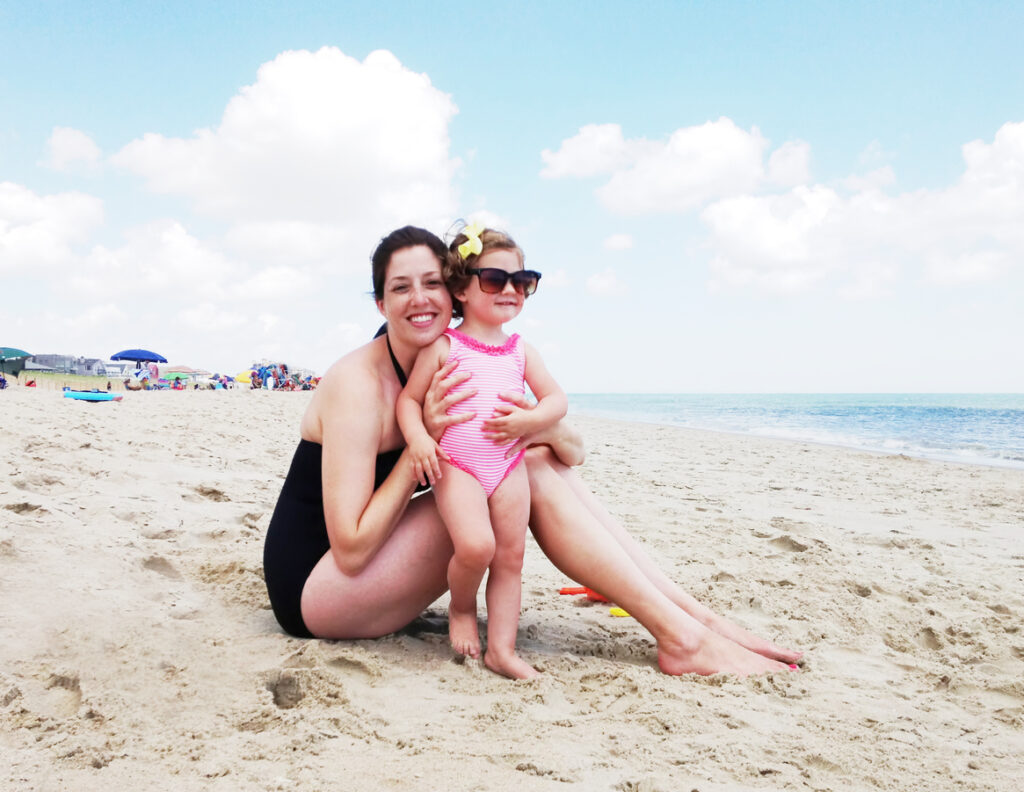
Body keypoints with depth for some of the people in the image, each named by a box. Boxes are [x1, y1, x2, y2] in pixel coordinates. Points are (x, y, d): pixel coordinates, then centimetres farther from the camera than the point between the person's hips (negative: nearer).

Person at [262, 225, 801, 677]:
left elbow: (574, 451, 1)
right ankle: (680, 636, -17)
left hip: (366, 563, 7)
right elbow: (351, 549, -23)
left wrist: (545, 432, -22)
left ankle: (696, 615, -8)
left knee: (543, 460, -9)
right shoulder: (359, 384, -19)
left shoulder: (453, 369, 3)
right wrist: (423, 440, -23)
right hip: (312, 589, -7)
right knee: (525, 474, -21)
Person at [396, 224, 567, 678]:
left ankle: (502, 647, 11)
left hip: (509, 465, 5)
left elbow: (557, 399, 9)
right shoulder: (444, 347, 0)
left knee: (510, 556, 2)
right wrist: (417, 438, -18)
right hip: (456, 465, -4)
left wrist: (527, 420, -12)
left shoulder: (521, 351, 11)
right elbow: (409, 398, 1)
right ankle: (462, 607, 8)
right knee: (475, 545, -23)